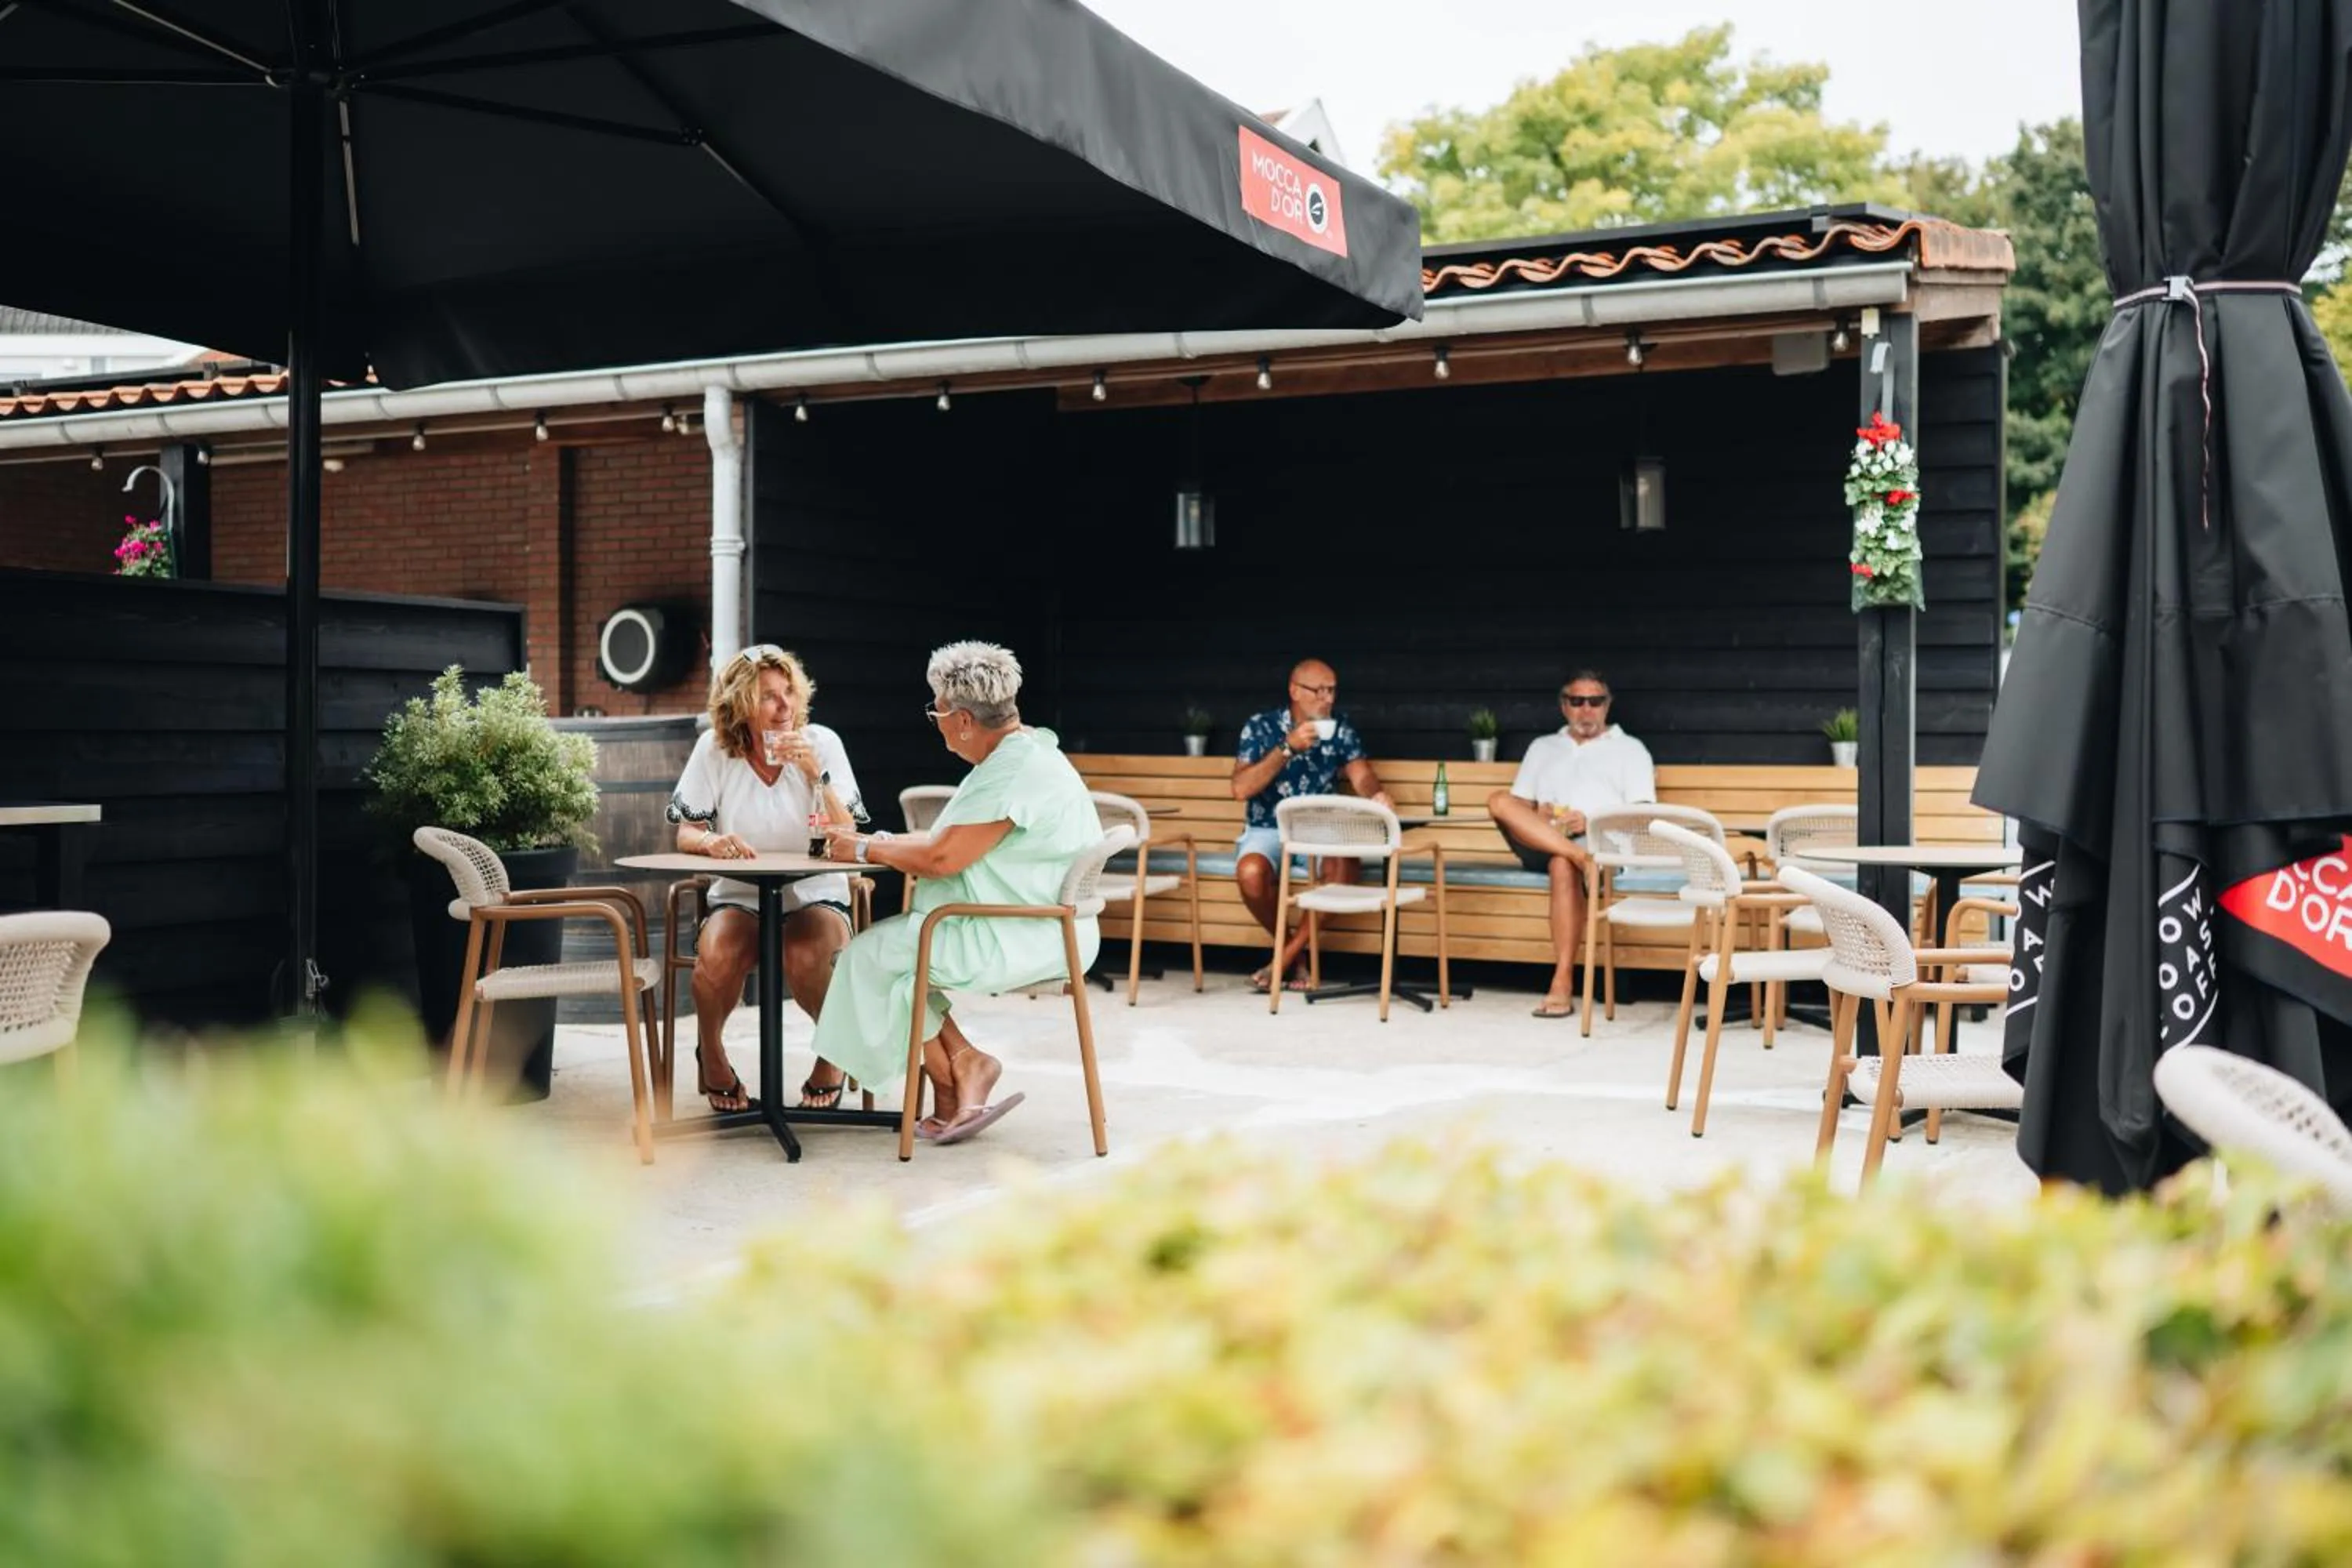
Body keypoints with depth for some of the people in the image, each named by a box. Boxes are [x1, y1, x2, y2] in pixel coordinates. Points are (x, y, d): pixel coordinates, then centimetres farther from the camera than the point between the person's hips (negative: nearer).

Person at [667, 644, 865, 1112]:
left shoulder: (822, 743, -4)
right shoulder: (713, 749, -2)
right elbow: (685, 834, -2)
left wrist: (817, 774, -22)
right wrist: (711, 841, -25)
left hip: (815, 897, -1)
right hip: (739, 898, 1)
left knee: (807, 959, -34)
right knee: (716, 955, -33)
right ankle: (711, 1053, 2)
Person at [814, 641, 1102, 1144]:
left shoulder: (1016, 772, -21)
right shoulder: (1018, 756, 14)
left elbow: (941, 858, -22)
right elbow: (951, 842, 19)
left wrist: (866, 849, -7)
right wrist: (877, 842, 9)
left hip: (1022, 942, -11)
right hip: (1035, 934, 11)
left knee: (870, 953, -3)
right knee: (891, 944, 10)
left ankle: (961, 1066, 6)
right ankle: (961, 1067, 3)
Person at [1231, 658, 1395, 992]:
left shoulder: (1342, 731, 4)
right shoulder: (1261, 726, -4)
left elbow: (1361, 777, -8)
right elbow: (1241, 789, -14)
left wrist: (1376, 795, -33)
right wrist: (1288, 747, -22)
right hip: (1269, 830, -2)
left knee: (1346, 863, -32)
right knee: (1251, 873, -35)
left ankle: (1289, 953, -17)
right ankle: (1294, 952, -7)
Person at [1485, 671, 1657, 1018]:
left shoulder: (1630, 749, 18)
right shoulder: (1542, 747, 28)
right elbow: (1518, 806, 20)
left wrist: (1593, 822, -12)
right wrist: (1538, 816, -5)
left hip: (1601, 843, -3)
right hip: (1540, 844, 4)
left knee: (1563, 865, -40)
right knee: (1499, 801, -25)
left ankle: (1562, 985, -42)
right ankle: (1579, 856, -40)